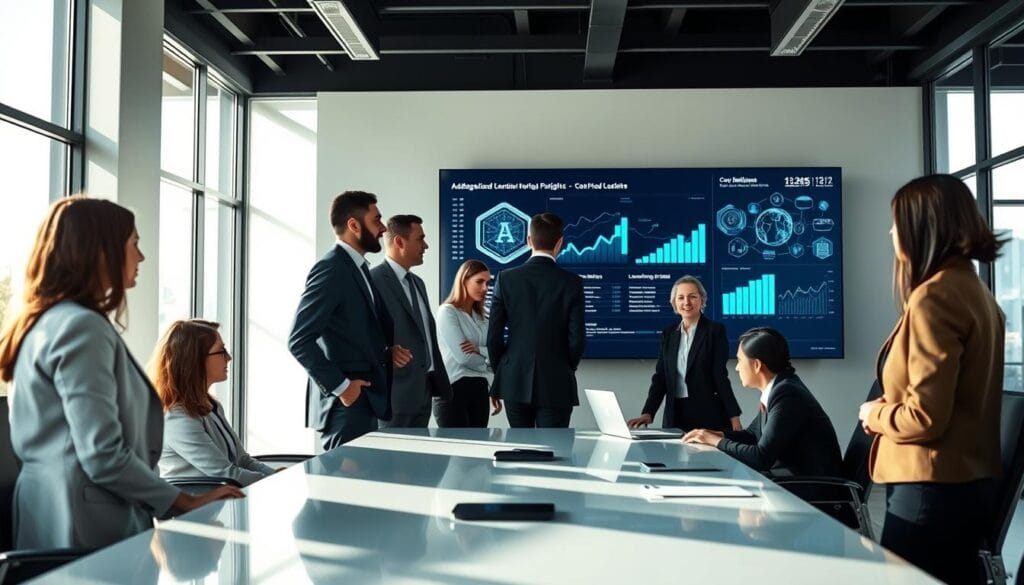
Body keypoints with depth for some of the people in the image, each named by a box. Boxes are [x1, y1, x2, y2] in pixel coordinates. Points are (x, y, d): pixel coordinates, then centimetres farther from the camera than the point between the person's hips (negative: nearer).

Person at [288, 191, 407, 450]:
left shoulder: (358, 268, 15)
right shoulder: (331, 269, -14)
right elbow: (299, 341, -20)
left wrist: (387, 352, 5)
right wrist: (339, 386, -18)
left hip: (364, 402, 9)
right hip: (346, 405, -9)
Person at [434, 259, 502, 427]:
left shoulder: (481, 317, 16)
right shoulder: (447, 312, -7)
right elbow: (462, 356, -15)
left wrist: (479, 349, -12)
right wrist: (487, 359, 1)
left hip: (479, 390, 7)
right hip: (453, 390, -7)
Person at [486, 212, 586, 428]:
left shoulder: (506, 278, -3)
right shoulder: (572, 283, -7)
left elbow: (494, 336, -3)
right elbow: (577, 339, -8)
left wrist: (500, 372, 12)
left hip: (514, 381, 2)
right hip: (555, 385, -2)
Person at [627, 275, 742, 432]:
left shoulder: (715, 330, -1)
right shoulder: (669, 333, 11)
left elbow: (720, 375, -6)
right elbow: (660, 376, 7)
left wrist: (734, 416, -11)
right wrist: (648, 413, -5)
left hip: (709, 415, -3)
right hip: (676, 415, 4)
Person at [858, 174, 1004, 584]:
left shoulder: (934, 295, -18)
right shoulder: (975, 290, 11)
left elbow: (924, 417, -21)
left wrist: (875, 414, -3)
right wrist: (889, 410, 10)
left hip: (932, 489, -9)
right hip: (970, 483, 9)